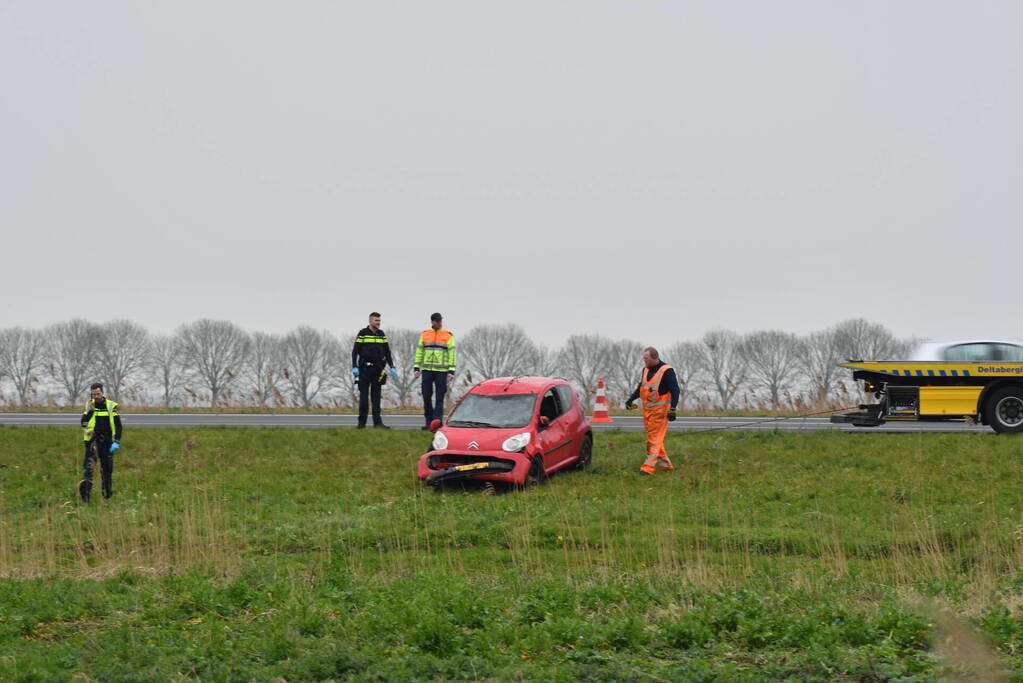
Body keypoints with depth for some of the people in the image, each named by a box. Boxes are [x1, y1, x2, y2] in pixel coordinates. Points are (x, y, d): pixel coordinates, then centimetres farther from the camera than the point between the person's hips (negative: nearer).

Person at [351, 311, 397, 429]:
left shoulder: (381, 334, 9)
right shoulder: (362, 333, -4)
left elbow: (387, 352, 14)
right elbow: (355, 351, -5)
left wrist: (392, 367, 6)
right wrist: (354, 367, -15)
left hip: (378, 369, 4)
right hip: (364, 369, -4)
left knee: (376, 395, 3)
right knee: (364, 395, -1)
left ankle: (377, 422, 1)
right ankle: (361, 422, 3)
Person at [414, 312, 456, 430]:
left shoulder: (448, 336, 3)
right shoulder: (424, 334, 11)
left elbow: (452, 354, 0)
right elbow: (419, 352, 13)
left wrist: (451, 371, -7)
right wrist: (416, 368, 6)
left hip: (442, 371, -3)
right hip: (427, 370, 3)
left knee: (439, 398, -3)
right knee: (426, 396, 3)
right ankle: (429, 422, 13)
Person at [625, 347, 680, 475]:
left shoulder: (666, 371, -13)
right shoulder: (646, 370, 11)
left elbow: (675, 391, -15)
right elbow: (641, 387, 25)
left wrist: (672, 409, -23)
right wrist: (631, 399, 17)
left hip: (660, 410, -8)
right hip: (647, 409, 8)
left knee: (654, 438, -11)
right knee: (652, 437, 10)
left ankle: (648, 467, -16)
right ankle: (665, 463, 20)